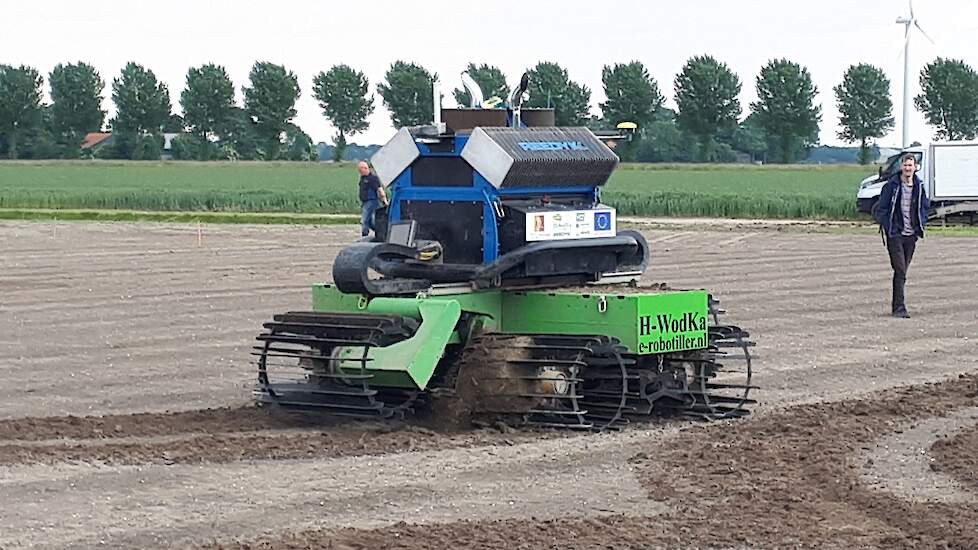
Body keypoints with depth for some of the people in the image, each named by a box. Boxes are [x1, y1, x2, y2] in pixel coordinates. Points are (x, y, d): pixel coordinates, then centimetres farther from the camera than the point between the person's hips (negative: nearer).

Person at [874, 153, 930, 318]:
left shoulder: (919, 187, 7)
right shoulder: (892, 185, -5)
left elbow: (925, 207, 20)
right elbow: (881, 208, -1)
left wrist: (920, 226, 9)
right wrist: (884, 227, -8)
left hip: (911, 235, 4)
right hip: (894, 234, -4)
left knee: (902, 271, 10)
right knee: (900, 271, -12)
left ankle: (898, 306, 18)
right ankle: (899, 307, -13)